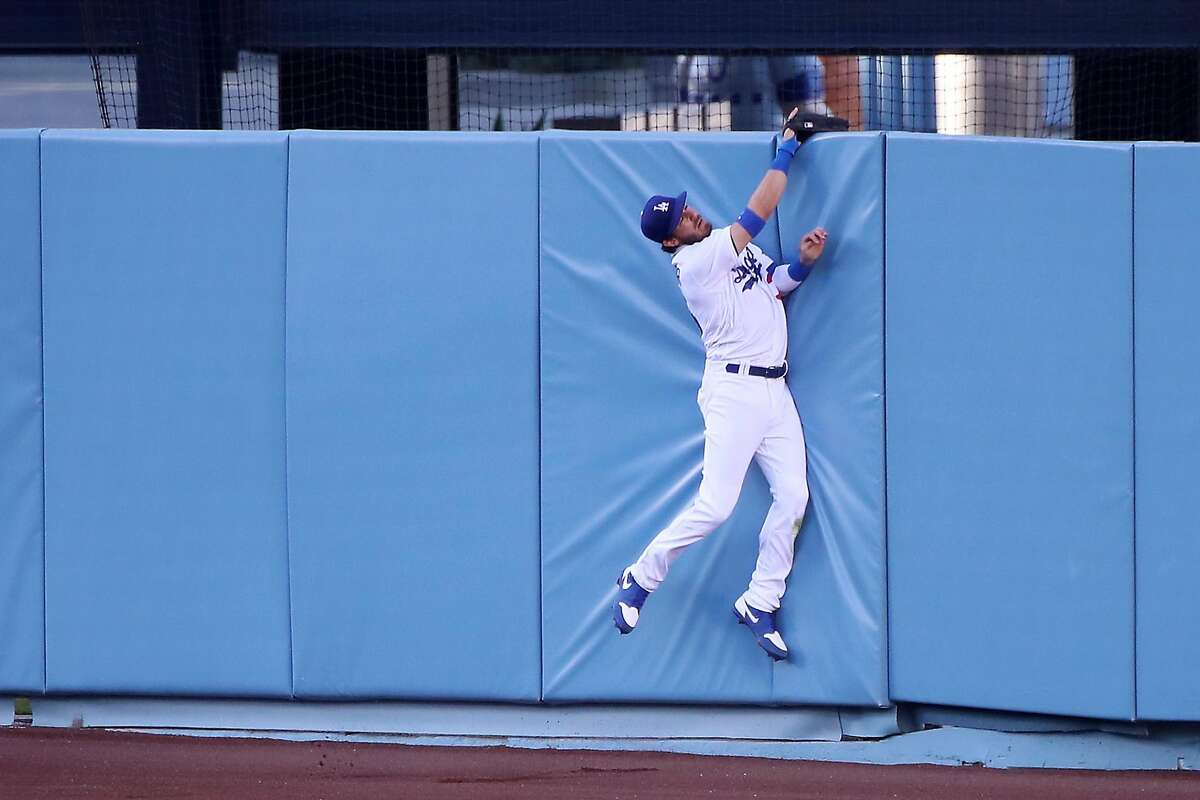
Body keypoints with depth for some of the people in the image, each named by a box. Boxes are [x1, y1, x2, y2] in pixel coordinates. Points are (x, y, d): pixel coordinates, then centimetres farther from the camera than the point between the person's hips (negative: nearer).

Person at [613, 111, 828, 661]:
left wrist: (805, 262, 0)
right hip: (733, 389, -8)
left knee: (794, 496, -2)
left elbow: (780, 282, 22)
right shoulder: (694, 262, -12)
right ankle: (640, 578, 6)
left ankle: (760, 604, 7)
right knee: (716, 506, -13)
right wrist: (786, 150, -9)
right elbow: (759, 212, -15)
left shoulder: (736, 248, 14)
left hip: (775, 390, 8)